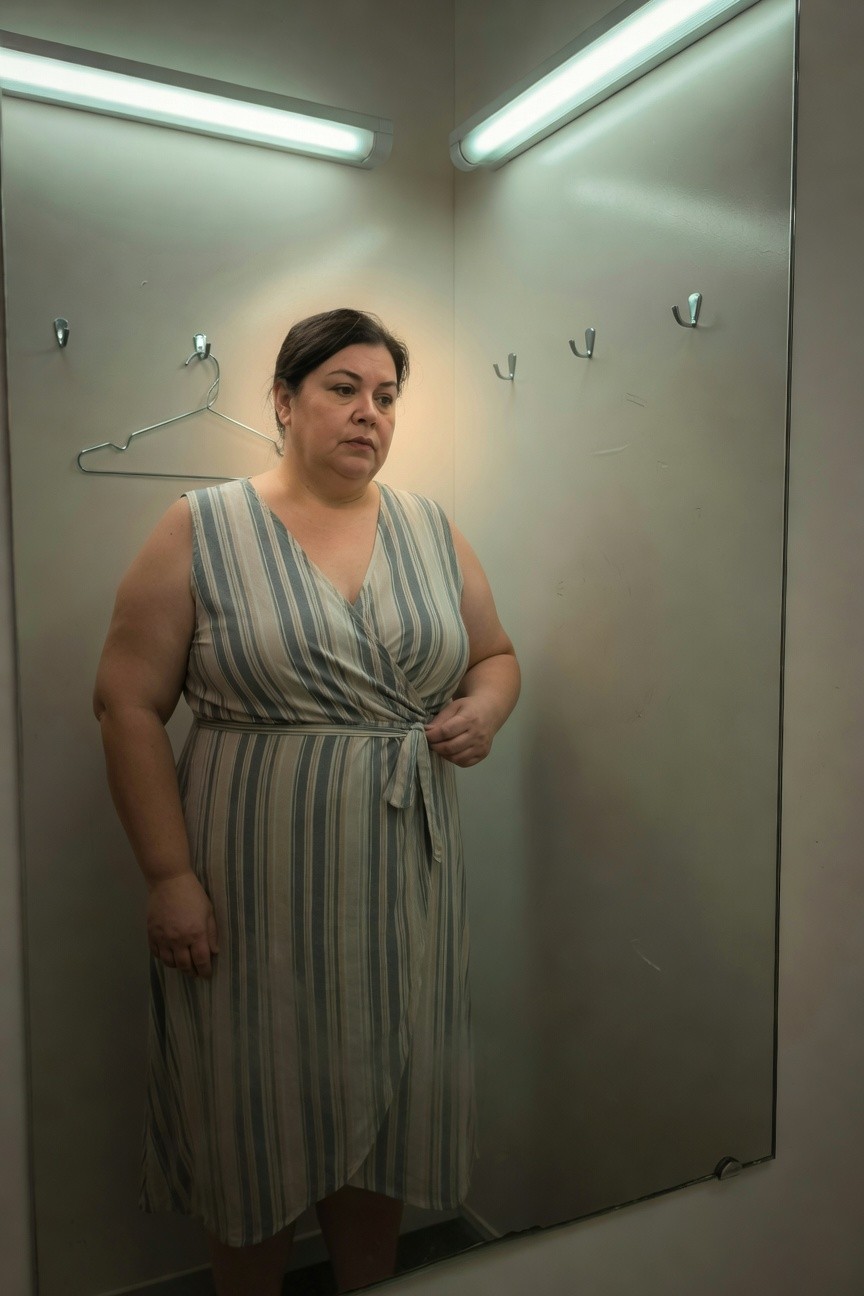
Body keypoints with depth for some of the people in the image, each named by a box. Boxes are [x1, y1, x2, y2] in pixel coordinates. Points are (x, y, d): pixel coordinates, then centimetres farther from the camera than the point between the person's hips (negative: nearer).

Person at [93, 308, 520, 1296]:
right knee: (256, 1111, 11)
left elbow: (496, 654, 17)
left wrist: (485, 708, -7)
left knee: (380, 1102, 16)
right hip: (254, 888, -3)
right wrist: (169, 874, -12)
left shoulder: (433, 530, 7)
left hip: (402, 882, 4)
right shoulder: (200, 531, -5)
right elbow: (128, 704, -7)